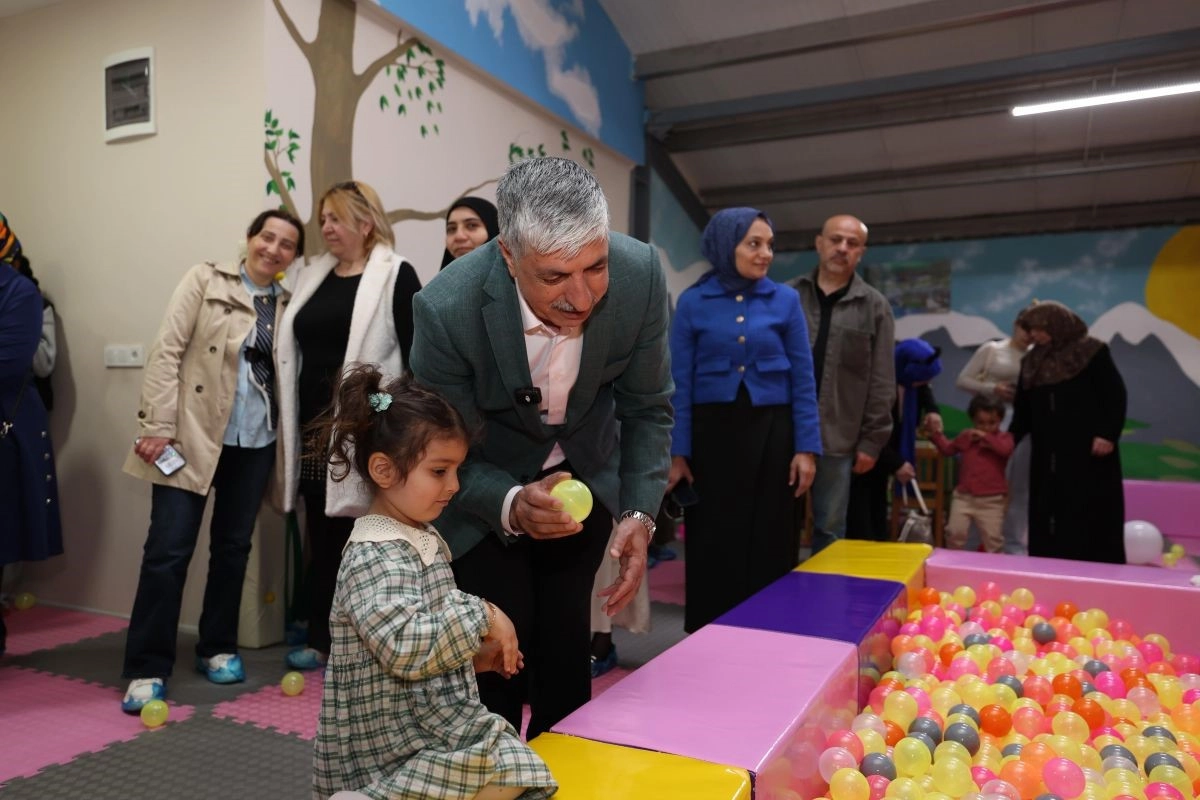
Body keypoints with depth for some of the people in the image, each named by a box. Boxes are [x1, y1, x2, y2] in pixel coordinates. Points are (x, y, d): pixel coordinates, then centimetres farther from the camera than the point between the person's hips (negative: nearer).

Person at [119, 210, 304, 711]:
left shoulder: (288, 304, 8)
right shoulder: (205, 280, 0)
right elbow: (167, 351, -6)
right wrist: (158, 425, -13)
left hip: (255, 441, 4)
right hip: (193, 434, -3)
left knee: (233, 546, 12)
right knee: (168, 548, -3)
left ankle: (218, 649, 27)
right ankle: (147, 668, 7)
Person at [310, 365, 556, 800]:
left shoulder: (425, 539, 8)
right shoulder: (373, 558, -21)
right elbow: (406, 647, -34)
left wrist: (474, 654, 6)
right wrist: (481, 616, -24)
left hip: (436, 719, 9)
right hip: (394, 745, -9)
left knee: (515, 765, 1)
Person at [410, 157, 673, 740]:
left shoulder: (640, 276, -25)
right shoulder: (446, 308, -32)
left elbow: (648, 408, -9)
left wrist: (639, 514, -20)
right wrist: (512, 505, -37)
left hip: (584, 476, 3)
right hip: (484, 487, -2)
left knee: (566, 650, 9)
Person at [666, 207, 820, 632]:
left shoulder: (785, 300, 3)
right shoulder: (693, 302, 0)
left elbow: (803, 380, 3)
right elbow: (680, 383, 0)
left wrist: (807, 448, -4)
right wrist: (677, 453, -5)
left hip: (771, 431, 1)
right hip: (713, 433, 0)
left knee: (771, 545, 5)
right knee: (713, 548, 7)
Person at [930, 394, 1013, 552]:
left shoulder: (1003, 438, -2)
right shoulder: (966, 436, 7)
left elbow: (1006, 449, -25)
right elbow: (948, 449, 20)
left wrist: (986, 437, -20)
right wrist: (935, 434, 11)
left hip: (992, 500, -3)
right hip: (964, 496, 3)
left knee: (992, 536, 5)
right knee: (955, 531, 3)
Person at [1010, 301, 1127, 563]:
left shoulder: (1093, 352, -2)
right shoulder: (1032, 362, 14)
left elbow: (1115, 396, -6)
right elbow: (1023, 408, 14)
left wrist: (1108, 434, -16)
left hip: (1088, 452, -5)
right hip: (1048, 455, 5)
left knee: (1091, 514, -2)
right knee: (1048, 515, 4)